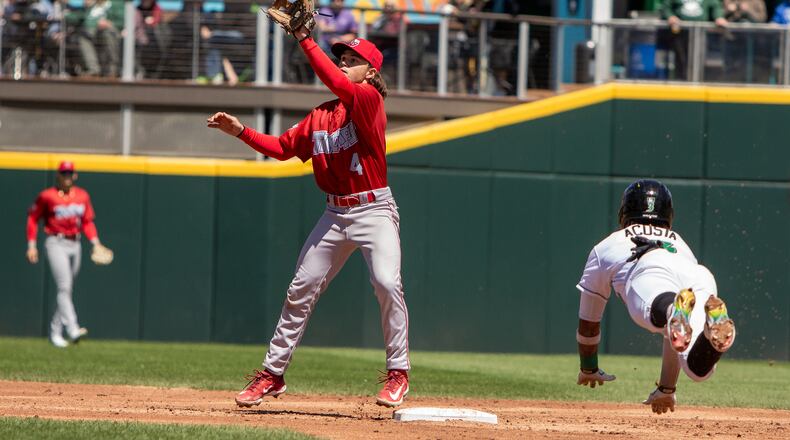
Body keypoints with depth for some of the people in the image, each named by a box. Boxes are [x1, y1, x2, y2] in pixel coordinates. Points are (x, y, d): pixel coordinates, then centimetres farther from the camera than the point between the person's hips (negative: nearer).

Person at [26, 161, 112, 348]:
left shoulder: (82, 196, 10)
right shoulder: (47, 196, -3)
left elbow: (87, 222, 15)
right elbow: (33, 218, 4)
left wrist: (96, 243, 3)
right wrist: (31, 246, -1)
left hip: (75, 246, 6)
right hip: (56, 243, -6)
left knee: (67, 290, 9)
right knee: (64, 287, -17)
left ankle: (55, 332, 20)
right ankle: (73, 330, -29)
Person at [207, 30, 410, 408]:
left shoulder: (369, 100, -11)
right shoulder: (320, 115, 11)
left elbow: (337, 84, -29)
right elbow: (283, 148, 14)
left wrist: (303, 38, -30)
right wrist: (241, 132, 2)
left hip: (374, 211, -7)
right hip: (335, 216, 7)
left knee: (387, 283, -24)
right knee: (300, 291, 7)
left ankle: (397, 373, -10)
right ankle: (272, 375, 17)